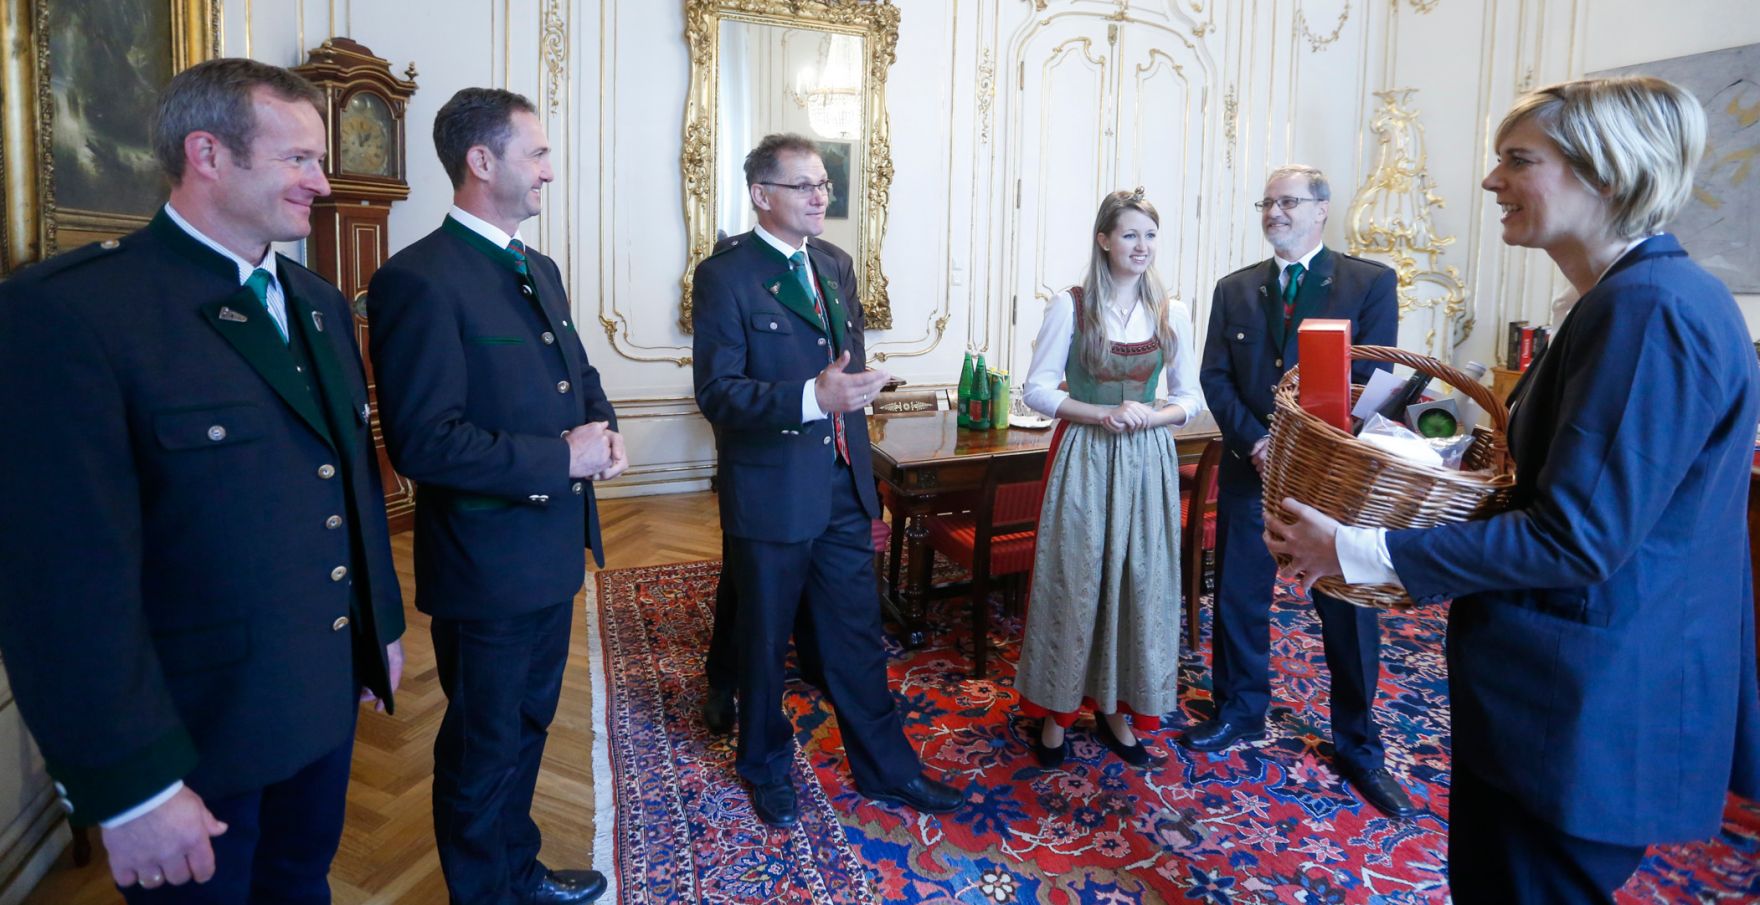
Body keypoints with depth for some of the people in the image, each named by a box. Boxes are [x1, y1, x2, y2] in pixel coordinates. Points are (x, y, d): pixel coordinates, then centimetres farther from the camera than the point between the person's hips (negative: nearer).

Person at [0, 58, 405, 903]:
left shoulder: (320, 303, 6)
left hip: (326, 700, 7)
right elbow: (69, 576, -21)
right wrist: (129, 786, -18)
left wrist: (384, 624, 15)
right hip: (193, 738, -6)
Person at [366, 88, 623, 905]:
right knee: (482, 748, 12)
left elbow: (578, 374, 18)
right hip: (487, 563, -8)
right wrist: (560, 458, -21)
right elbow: (424, 441, -25)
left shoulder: (539, 269, 9)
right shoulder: (418, 279, -19)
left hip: (554, 551, 9)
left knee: (527, 727, 24)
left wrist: (603, 432, -3)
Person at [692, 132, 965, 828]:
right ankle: (766, 767, 36)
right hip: (771, 496, -5)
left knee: (857, 634, 14)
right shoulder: (726, 274, -11)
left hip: (843, 489, 6)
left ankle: (885, 767, 31)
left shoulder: (836, 264, 10)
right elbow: (716, 393, -19)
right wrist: (811, 398, -33)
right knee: (765, 640, 14)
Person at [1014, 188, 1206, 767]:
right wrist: (1102, 413, -17)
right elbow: (1036, 389, -6)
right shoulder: (1070, 306, -5)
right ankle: (1057, 709, 18)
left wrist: (1153, 416, -12)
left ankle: (1118, 707, 25)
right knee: (1073, 580, 2)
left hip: (1148, 460, 3)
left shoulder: (1172, 313, 5)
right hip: (1084, 457, -3)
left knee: (1141, 580, 8)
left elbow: (1190, 397, 9)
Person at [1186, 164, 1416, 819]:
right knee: (1238, 598, 11)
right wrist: (1256, 441, -11)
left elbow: (1373, 380, -9)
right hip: (1250, 468, 3)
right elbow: (1215, 379, 3)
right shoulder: (1235, 289, 8)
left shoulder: (1370, 283, -2)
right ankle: (1241, 712, 31)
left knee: (1348, 609, 6)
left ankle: (1357, 744, 23)